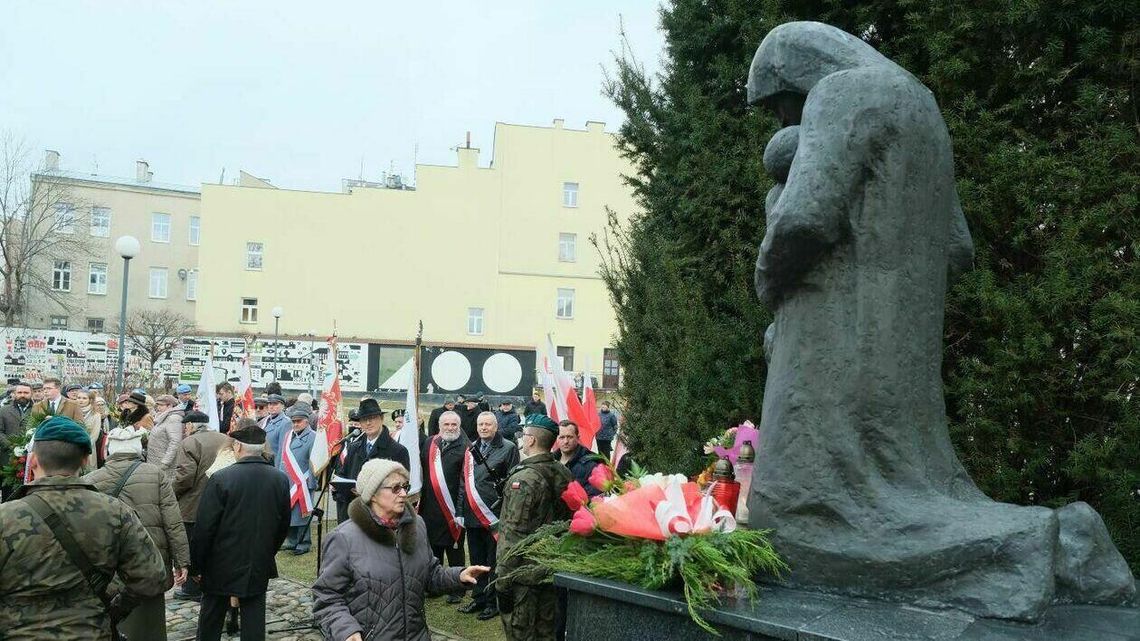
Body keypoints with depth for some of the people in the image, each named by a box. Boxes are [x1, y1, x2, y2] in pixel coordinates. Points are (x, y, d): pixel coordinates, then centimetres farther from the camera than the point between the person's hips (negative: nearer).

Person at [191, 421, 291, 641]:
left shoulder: (220, 478, -16)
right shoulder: (281, 479, -4)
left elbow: (203, 528, -13)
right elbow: (283, 526, 5)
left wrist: (195, 565, -1)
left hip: (221, 567, -2)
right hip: (259, 568, 2)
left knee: (210, 622, 15)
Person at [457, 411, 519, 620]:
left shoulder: (508, 448, -4)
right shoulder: (471, 449, 13)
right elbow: (463, 481, 16)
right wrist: (460, 511, 11)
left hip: (495, 515, -5)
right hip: (473, 515, 6)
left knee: (493, 561, 3)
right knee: (476, 560, 14)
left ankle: (494, 602, 14)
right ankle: (479, 598, 26)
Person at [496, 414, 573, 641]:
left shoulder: (523, 479, -20)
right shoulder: (564, 474, 4)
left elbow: (514, 535, -22)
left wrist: (503, 580, -16)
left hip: (523, 574, -7)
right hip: (552, 570, 7)